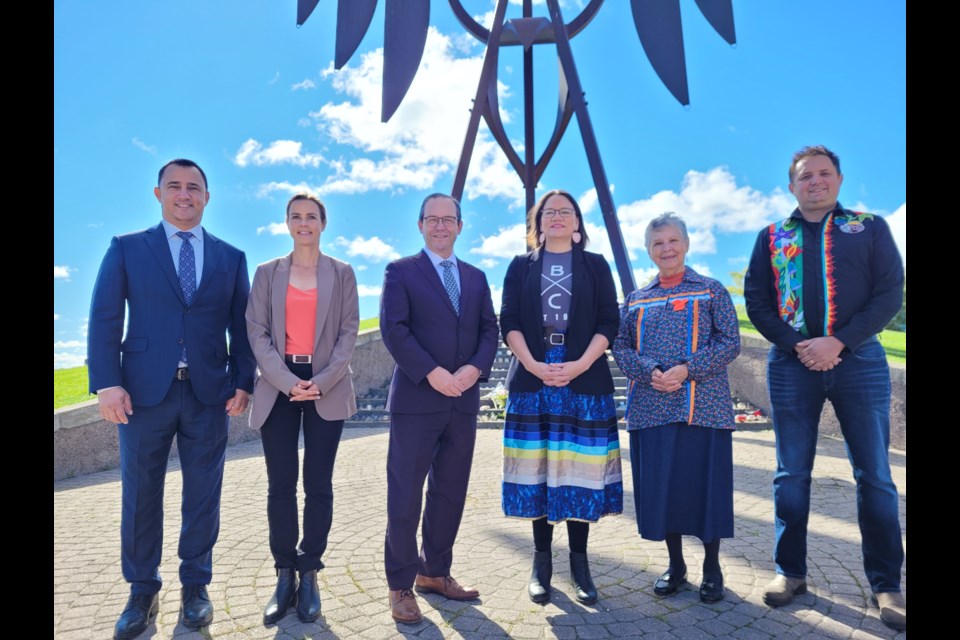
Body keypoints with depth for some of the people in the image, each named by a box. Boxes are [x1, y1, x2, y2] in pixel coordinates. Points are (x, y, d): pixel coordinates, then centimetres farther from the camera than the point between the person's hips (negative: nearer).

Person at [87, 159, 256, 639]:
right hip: (144, 390, 0)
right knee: (140, 493, 9)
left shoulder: (231, 258, 9)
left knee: (203, 493, 8)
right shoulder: (126, 249, 6)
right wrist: (107, 383, -10)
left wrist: (242, 381, -2)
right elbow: (104, 320, 0)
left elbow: (241, 326, 8)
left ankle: (195, 585, 25)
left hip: (209, 393, 1)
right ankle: (142, 591, 27)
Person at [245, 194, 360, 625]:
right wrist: (287, 381, -12)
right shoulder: (267, 273, 9)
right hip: (278, 387, 1)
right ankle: (284, 576, 15)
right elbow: (257, 332, 1)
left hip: (327, 388, 0)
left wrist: (322, 382, -11)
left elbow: (349, 333, 2)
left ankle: (309, 576, 15)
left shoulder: (342, 273, 8)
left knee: (318, 484, 3)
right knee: (280, 485, 3)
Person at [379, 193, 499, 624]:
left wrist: (475, 368, -10)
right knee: (406, 494, 1)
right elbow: (394, 329, -9)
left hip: (463, 400, 5)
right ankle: (401, 586, 15)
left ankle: (435, 573, 27)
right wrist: (432, 373, -18)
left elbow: (489, 330, 9)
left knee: (450, 492, 12)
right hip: (416, 399, -5)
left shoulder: (476, 277, 16)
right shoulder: (401, 271, 2)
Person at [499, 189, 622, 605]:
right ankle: (542, 561, 13)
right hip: (531, 379, 1)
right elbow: (508, 322, 3)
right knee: (538, 470, 2)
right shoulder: (521, 267, 11)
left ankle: (579, 562, 13)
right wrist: (534, 365, -12)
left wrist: (579, 365, -12)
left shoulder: (595, 266, 10)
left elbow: (609, 322, 2)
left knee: (580, 471, 1)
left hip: (585, 380, 0)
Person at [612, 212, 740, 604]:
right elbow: (621, 348, 7)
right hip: (651, 406, 3)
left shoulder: (712, 291, 6)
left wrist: (687, 369, -16)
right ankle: (675, 566, 24)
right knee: (660, 484, 6)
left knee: (704, 481, 3)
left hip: (702, 405, -2)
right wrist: (650, 371, -13)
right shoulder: (635, 300, 13)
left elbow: (730, 343, -2)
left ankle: (711, 568, 22)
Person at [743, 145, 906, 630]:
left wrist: (838, 341, -14)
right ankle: (790, 571, 18)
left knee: (874, 475, 3)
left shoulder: (870, 227, 9)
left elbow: (889, 294, -1)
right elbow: (756, 302, 4)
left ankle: (885, 584, 16)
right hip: (792, 363, 1)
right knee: (791, 474, 5)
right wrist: (797, 345, -10)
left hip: (859, 360, 0)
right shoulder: (772, 237, 11)